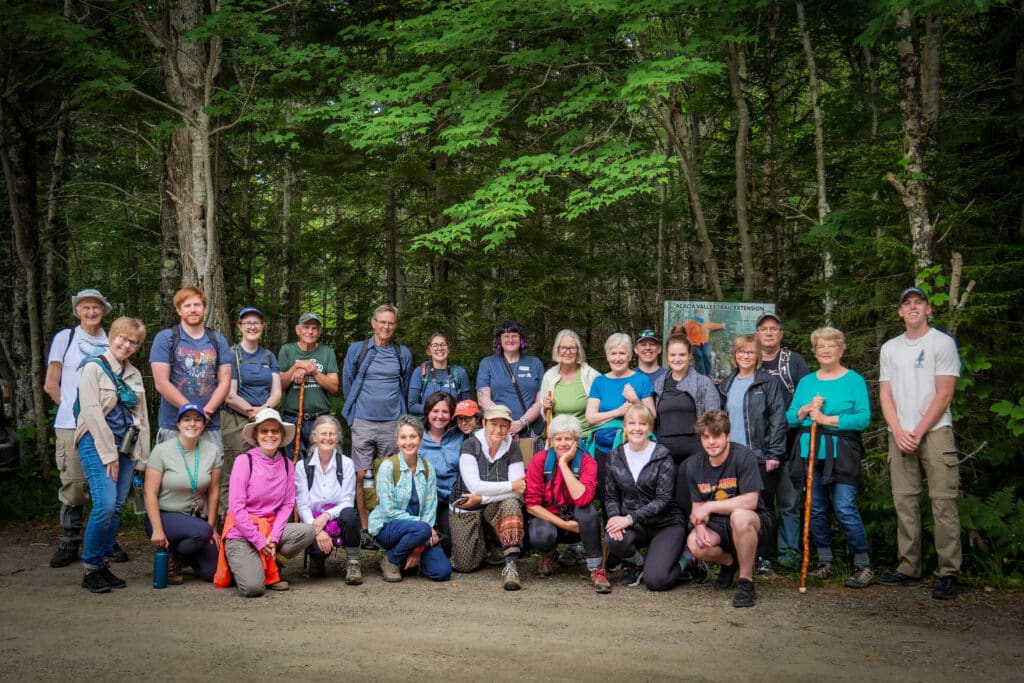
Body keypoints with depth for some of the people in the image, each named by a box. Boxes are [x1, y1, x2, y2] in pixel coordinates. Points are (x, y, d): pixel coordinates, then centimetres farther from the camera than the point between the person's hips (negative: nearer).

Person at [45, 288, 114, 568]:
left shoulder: (111, 343, 12)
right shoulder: (65, 338, 7)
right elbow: (51, 384, 7)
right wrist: (72, 407, 3)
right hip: (71, 426, -2)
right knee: (74, 485, -2)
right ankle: (69, 544, 9)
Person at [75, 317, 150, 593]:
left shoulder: (134, 374, 16)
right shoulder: (94, 368, -3)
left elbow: (142, 416, 17)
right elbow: (92, 412, -11)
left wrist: (143, 457, 10)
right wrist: (109, 454, -14)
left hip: (126, 446, 6)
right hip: (97, 444, -6)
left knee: (116, 508, 4)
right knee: (105, 505, -17)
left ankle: (103, 566, 13)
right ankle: (91, 569, -5)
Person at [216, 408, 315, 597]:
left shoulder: (286, 464, 4)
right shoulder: (244, 461, -10)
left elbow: (288, 504, 1)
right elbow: (236, 507, -13)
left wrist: (273, 538, -14)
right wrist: (259, 540, -15)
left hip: (271, 527, 5)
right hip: (240, 532, -5)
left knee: (309, 531, -23)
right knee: (253, 588, -26)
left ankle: (268, 565, -2)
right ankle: (242, 565, 9)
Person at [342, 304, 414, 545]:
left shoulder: (404, 354, 10)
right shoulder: (357, 350, 6)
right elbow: (347, 383, 13)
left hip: (392, 423, 1)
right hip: (363, 423, -1)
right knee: (362, 476, -4)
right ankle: (365, 528, 1)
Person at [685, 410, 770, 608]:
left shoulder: (744, 456, -17)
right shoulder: (694, 465, 0)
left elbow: (750, 502, -23)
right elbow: (697, 506, 6)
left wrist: (710, 506, -20)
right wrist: (700, 526, -17)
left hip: (753, 520, -4)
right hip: (717, 525, 5)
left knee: (739, 516, -40)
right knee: (695, 544, -28)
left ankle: (746, 582, -20)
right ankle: (729, 562, 10)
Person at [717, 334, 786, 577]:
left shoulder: (768, 383, 0)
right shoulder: (726, 385, 15)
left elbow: (778, 418, -6)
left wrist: (774, 454, -12)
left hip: (761, 457, -4)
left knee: (763, 507, 3)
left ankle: (763, 557, 10)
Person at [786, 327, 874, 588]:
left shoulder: (854, 380, 1)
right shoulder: (806, 382, 15)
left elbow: (864, 418, -9)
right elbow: (790, 417, 11)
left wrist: (827, 419, -15)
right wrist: (807, 409, -9)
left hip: (841, 454, -5)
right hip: (811, 452, 5)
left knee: (845, 509, -12)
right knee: (816, 509, 8)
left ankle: (863, 566, -2)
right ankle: (825, 562, 21)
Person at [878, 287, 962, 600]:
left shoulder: (942, 343, 1)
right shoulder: (890, 348, 15)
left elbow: (944, 394, -5)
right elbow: (885, 394, 12)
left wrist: (918, 433, -9)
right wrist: (898, 432, -3)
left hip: (935, 431, -4)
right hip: (899, 435, 5)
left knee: (943, 502, -8)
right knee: (904, 502, 5)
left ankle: (948, 574, -5)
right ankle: (909, 569, 11)